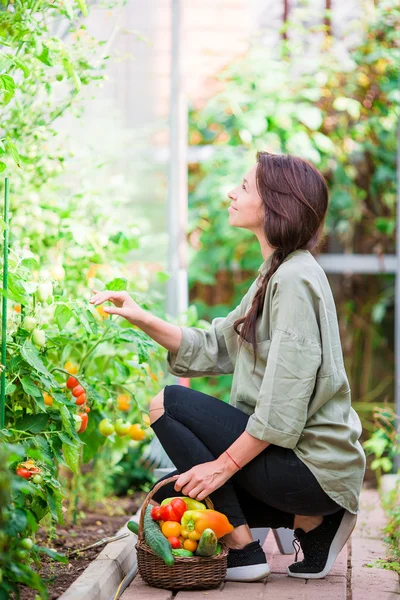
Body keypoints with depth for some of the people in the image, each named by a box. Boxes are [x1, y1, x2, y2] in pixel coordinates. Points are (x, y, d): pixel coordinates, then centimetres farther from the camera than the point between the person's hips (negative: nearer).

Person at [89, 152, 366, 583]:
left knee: (169, 404, -11)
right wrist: (140, 319, 4)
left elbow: (285, 401, -23)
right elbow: (212, 348, 13)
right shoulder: (276, 274, 15)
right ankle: (308, 521, 8)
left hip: (311, 463, -10)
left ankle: (243, 550, -9)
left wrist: (225, 464, -20)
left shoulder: (295, 280, -17)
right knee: (171, 495, 12)